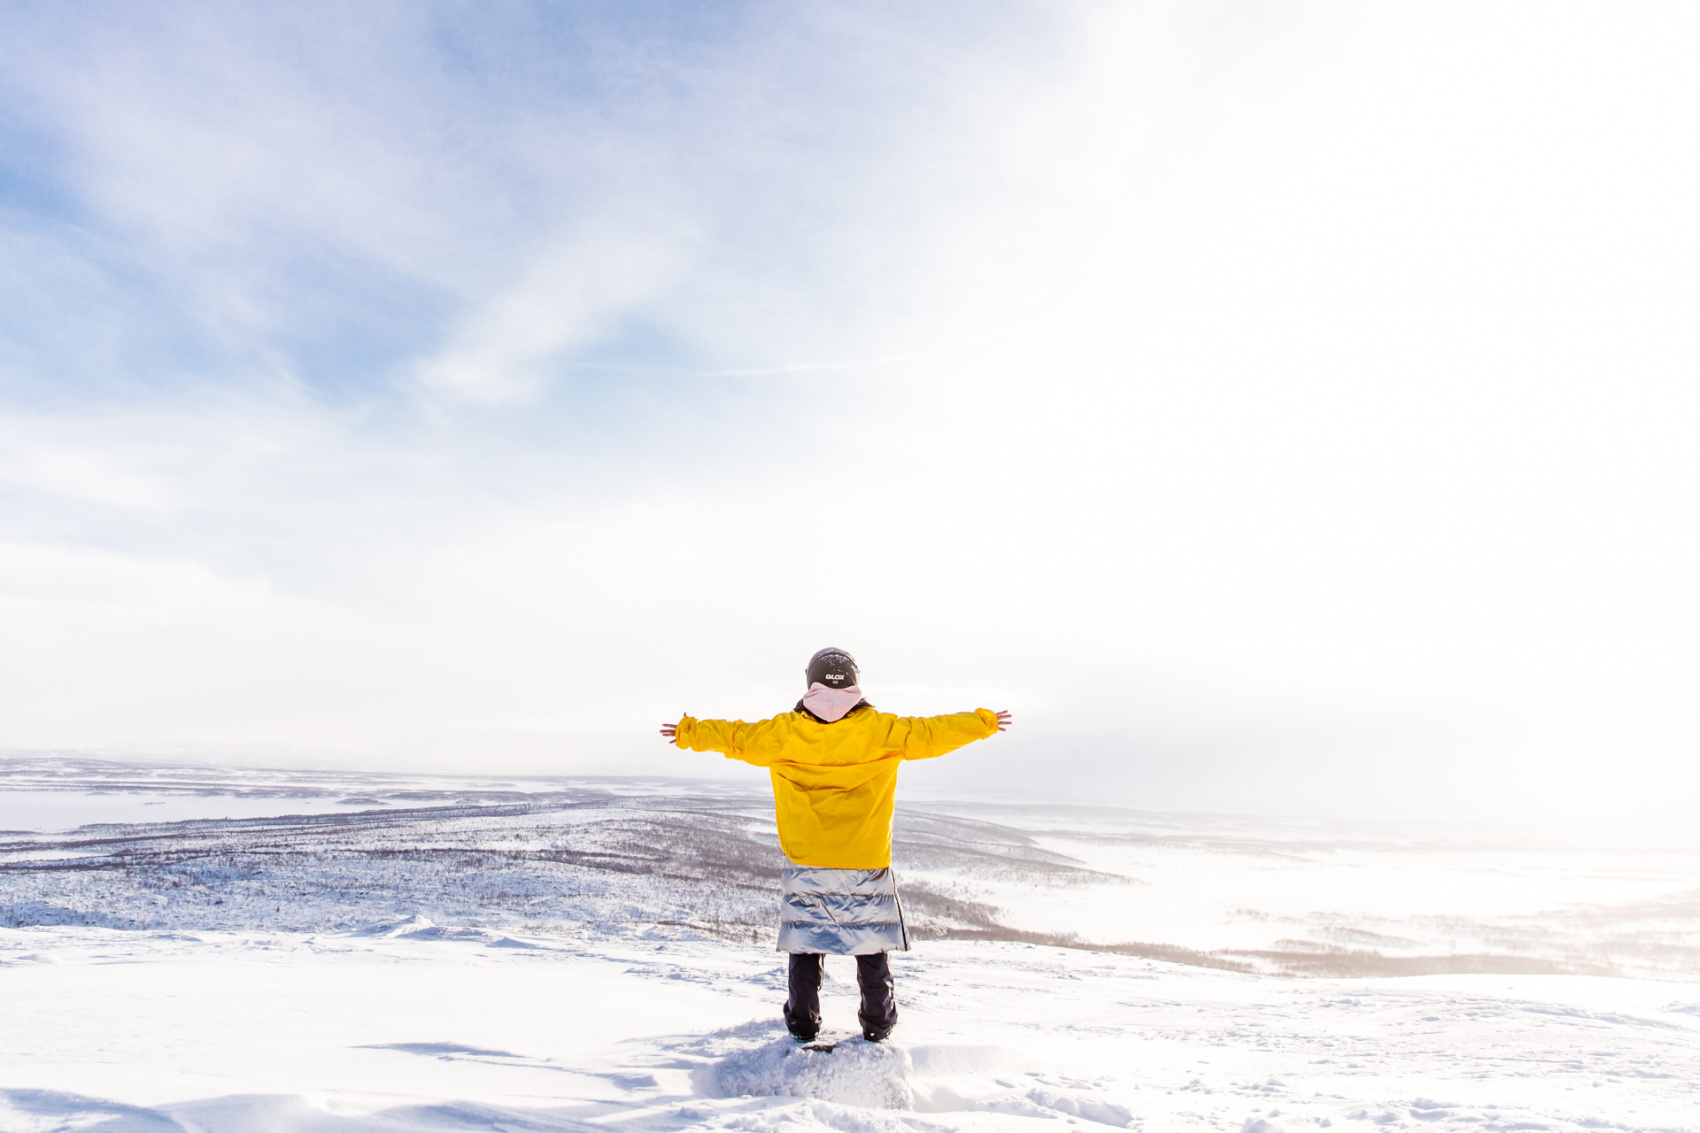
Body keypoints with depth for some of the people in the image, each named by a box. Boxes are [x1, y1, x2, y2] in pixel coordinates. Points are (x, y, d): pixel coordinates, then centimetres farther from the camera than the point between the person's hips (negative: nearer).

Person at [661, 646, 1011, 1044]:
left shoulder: (784, 732, -4)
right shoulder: (881, 730, -7)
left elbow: (734, 737, 5)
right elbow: (930, 734, -2)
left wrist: (687, 732, 21)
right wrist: (983, 722, 11)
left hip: (805, 865, 1)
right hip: (867, 863, 0)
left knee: (806, 944, 13)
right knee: (871, 947, 14)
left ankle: (803, 1026, 19)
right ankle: (877, 1026, 22)